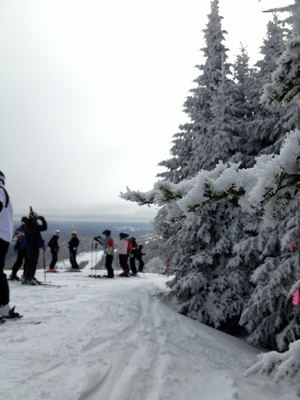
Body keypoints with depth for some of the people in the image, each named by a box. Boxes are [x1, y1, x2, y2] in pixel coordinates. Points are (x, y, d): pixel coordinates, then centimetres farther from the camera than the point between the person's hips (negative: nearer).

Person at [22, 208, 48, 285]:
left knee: (34, 262, 11)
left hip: (36, 245, 9)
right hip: (31, 246, -9)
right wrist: (33, 221, -27)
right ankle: (27, 278, -11)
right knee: (31, 262, -12)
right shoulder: (27, 224, -8)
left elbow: (44, 228, 18)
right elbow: (30, 230, -27)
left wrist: (43, 220, 8)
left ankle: (31, 277, 18)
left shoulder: (36, 225, 18)